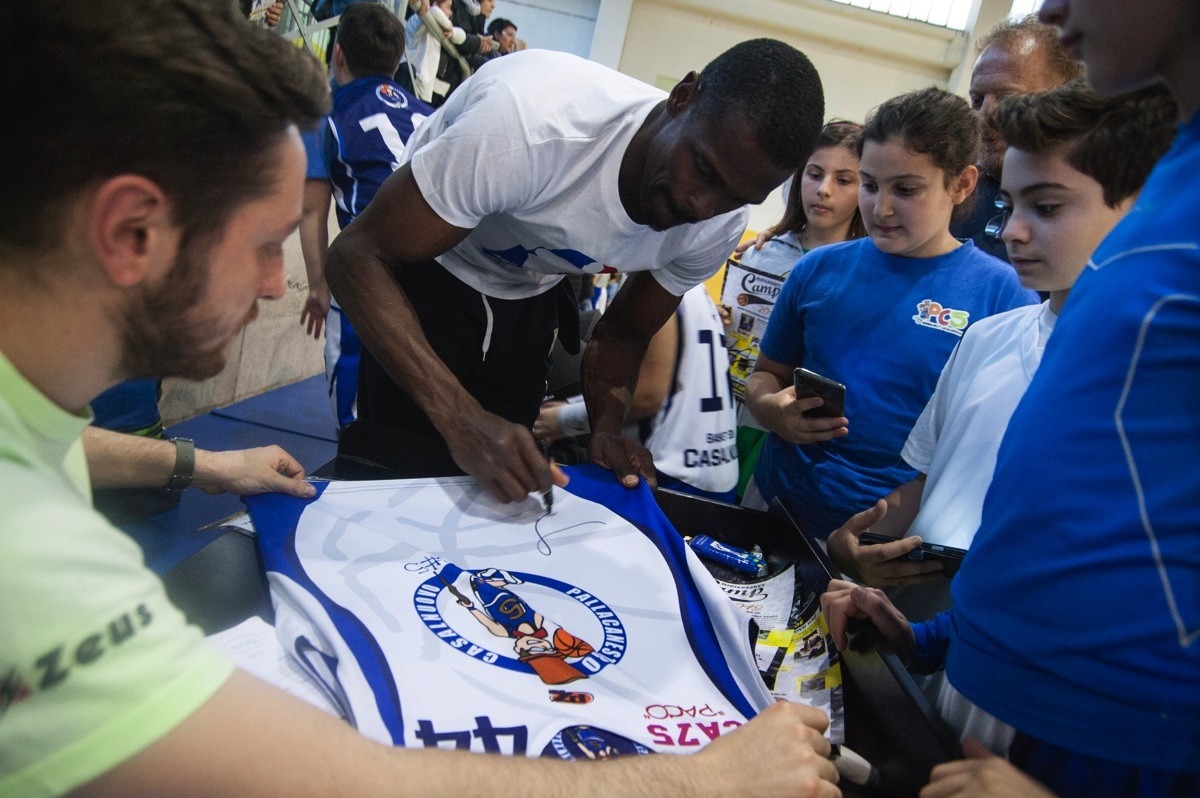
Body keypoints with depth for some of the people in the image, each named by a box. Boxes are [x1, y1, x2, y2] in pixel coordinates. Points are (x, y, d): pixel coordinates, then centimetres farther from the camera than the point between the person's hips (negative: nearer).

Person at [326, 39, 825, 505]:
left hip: (530, 294, 5)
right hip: (431, 270, -4)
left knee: (503, 486, 7)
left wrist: (608, 427, -23)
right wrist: (460, 416, -46)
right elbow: (357, 256, -34)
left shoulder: (720, 226, -19)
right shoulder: (538, 121, -39)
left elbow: (624, 332, -2)